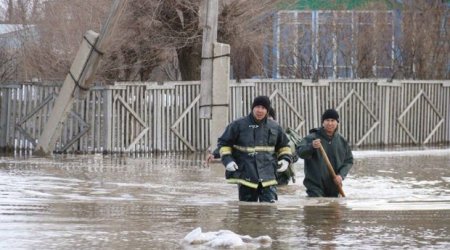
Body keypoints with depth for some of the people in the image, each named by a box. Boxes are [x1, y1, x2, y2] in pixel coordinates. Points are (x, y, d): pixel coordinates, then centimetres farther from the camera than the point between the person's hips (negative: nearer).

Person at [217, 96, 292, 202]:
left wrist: (285, 159, 5)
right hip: (246, 176, -1)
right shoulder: (238, 125, 0)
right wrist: (227, 160, -8)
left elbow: (284, 145, 23)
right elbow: (223, 143, 6)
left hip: (268, 177, 1)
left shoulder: (274, 127, 9)